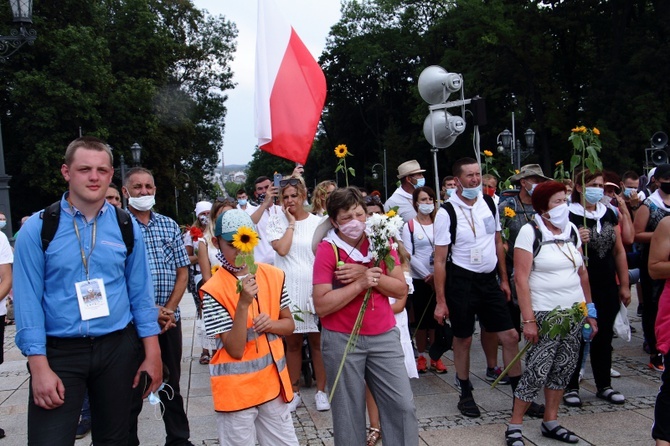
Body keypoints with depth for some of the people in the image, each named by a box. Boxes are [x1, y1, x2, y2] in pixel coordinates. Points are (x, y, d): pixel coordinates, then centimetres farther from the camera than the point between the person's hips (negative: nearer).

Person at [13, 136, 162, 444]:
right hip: (60, 351, -2)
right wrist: (39, 367, -12)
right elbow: (28, 299, -7)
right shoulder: (38, 228, -6)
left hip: (118, 349, 3)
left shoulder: (126, 226, 2)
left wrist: (152, 355, 0)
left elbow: (140, 292, 4)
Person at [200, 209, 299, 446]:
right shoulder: (214, 290, -14)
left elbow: (289, 324, 11)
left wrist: (270, 324, -11)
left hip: (273, 382, 4)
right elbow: (235, 350, -17)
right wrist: (244, 303, -27)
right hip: (236, 389, -4)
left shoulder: (273, 276, 1)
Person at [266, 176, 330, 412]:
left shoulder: (317, 222, 5)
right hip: (288, 289, 0)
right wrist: (291, 223, -5)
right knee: (292, 342, 9)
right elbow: (282, 249, -12)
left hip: (314, 288, 0)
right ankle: (294, 392, 21)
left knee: (317, 340, 3)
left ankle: (321, 390, 16)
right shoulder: (277, 221, 4)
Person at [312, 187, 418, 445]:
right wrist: (360, 283, -19)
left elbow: (401, 289, -2)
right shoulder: (327, 250, -9)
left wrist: (367, 274, -15)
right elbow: (321, 306, -16)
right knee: (349, 413, 8)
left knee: (403, 405, 4)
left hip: (384, 336, 4)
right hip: (342, 340, -3)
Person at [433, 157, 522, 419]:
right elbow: (439, 260, -11)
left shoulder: (489, 203, 2)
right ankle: (465, 395, 26)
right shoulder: (447, 213, -13)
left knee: (510, 336, 5)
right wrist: (440, 301, -12)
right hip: (461, 281, -4)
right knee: (463, 340, 8)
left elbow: (498, 243, 14)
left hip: (489, 279, 5)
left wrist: (504, 279, 13)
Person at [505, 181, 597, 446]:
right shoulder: (530, 232, -9)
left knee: (563, 369, 11)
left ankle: (550, 422, 26)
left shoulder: (571, 229, 8)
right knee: (537, 372, -6)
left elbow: (582, 272, 14)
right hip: (544, 314, -6)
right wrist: (528, 320, -16)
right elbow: (521, 279, -12)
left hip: (574, 313, 6)